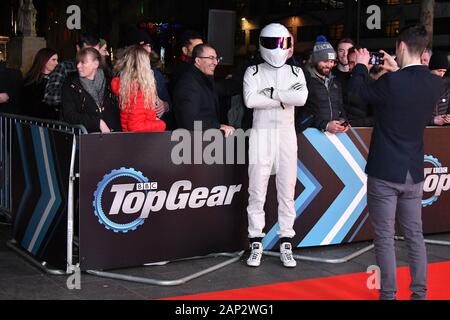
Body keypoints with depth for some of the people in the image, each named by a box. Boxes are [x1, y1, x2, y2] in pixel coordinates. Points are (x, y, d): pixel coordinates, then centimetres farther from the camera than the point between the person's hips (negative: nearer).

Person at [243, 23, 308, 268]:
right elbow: (250, 100, -14)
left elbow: (302, 98, -11)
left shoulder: (295, 72, 8)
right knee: (257, 190, 0)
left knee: (287, 191, 4)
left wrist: (271, 93, -14)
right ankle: (256, 243, 9)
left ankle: (286, 244, 12)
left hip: (286, 135, 2)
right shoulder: (253, 72, 4)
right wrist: (284, 98, -12)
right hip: (261, 134, -1)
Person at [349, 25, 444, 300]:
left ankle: (389, 293, 9)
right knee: (415, 234, 14)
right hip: (414, 173, 5)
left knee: (385, 236, 4)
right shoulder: (436, 84, -2)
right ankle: (420, 292, 19)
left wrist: (361, 66, 17)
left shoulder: (392, 82, -19)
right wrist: (396, 71, 24)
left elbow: (359, 91, 0)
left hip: (384, 172, -5)